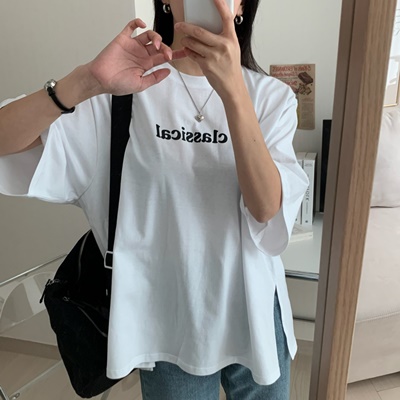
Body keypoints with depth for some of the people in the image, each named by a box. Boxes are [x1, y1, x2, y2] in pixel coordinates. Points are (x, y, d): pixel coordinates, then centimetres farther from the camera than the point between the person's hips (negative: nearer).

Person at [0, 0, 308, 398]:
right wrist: (88, 82, -31)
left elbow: (266, 208, -19)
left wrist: (232, 89, -30)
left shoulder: (271, 96, -5)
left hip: (255, 316, 2)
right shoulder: (128, 87, -9)